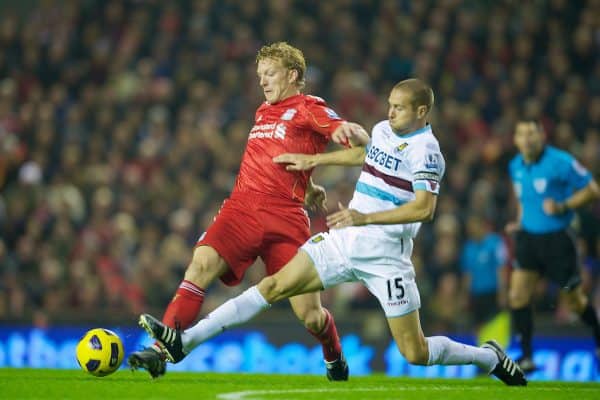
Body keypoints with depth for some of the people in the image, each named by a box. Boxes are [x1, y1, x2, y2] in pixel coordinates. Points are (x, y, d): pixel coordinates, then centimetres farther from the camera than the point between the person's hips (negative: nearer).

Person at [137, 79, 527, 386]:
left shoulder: (425, 151, -13)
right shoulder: (383, 130, 10)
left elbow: (424, 208, -22)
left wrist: (365, 217, -25)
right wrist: (314, 160, 30)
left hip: (385, 256, -7)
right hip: (344, 240, 7)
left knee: (416, 354, -5)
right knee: (275, 285, -5)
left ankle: (491, 358, 22)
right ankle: (184, 341, -8)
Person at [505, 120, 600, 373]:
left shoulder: (561, 162, -15)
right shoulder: (516, 167, 5)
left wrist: (563, 206, -22)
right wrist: (520, 221, 9)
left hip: (556, 239, -5)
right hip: (528, 238, 5)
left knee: (575, 300, 6)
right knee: (517, 296, -8)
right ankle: (526, 356, -2)